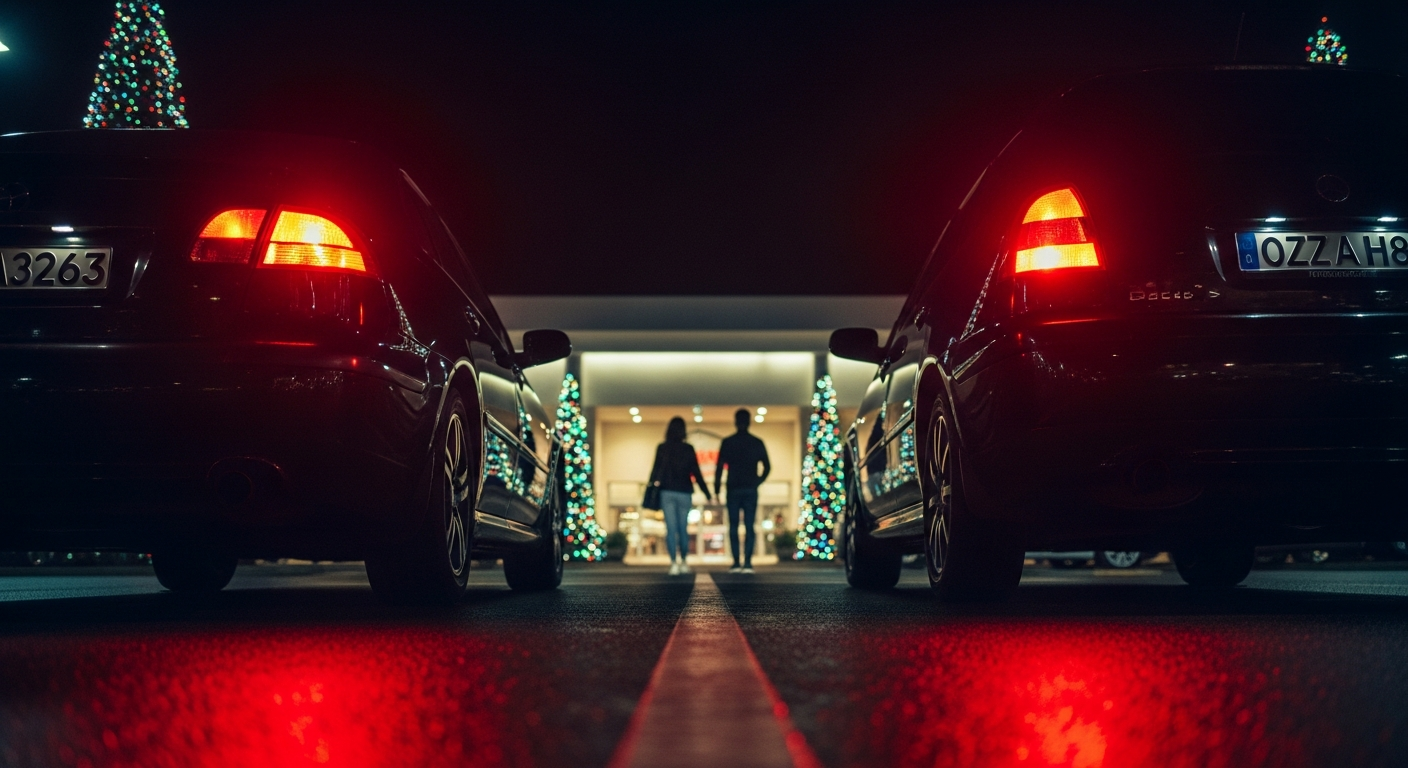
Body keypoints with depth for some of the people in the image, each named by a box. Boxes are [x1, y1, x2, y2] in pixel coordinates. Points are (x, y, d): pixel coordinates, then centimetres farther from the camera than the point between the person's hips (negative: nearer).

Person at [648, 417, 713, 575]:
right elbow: (696, 473, 0)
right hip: (684, 492, 1)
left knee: (671, 528, -2)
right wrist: (707, 494, 5)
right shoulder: (688, 449, -1)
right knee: (683, 528, 12)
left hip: (667, 492, -1)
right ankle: (683, 562, 19)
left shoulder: (662, 448, -1)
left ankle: (673, 562, -11)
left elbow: (656, 470, -3)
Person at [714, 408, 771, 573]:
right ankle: (747, 563, -8)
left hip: (733, 490, -1)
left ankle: (736, 563, 0)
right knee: (749, 526, 1)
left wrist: (716, 489, 2)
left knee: (733, 526, 5)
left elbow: (719, 467, -3)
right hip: (751, 490, 1)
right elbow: (767, 467, 4)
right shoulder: (757, 443, 4)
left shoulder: (727, 442, -1)